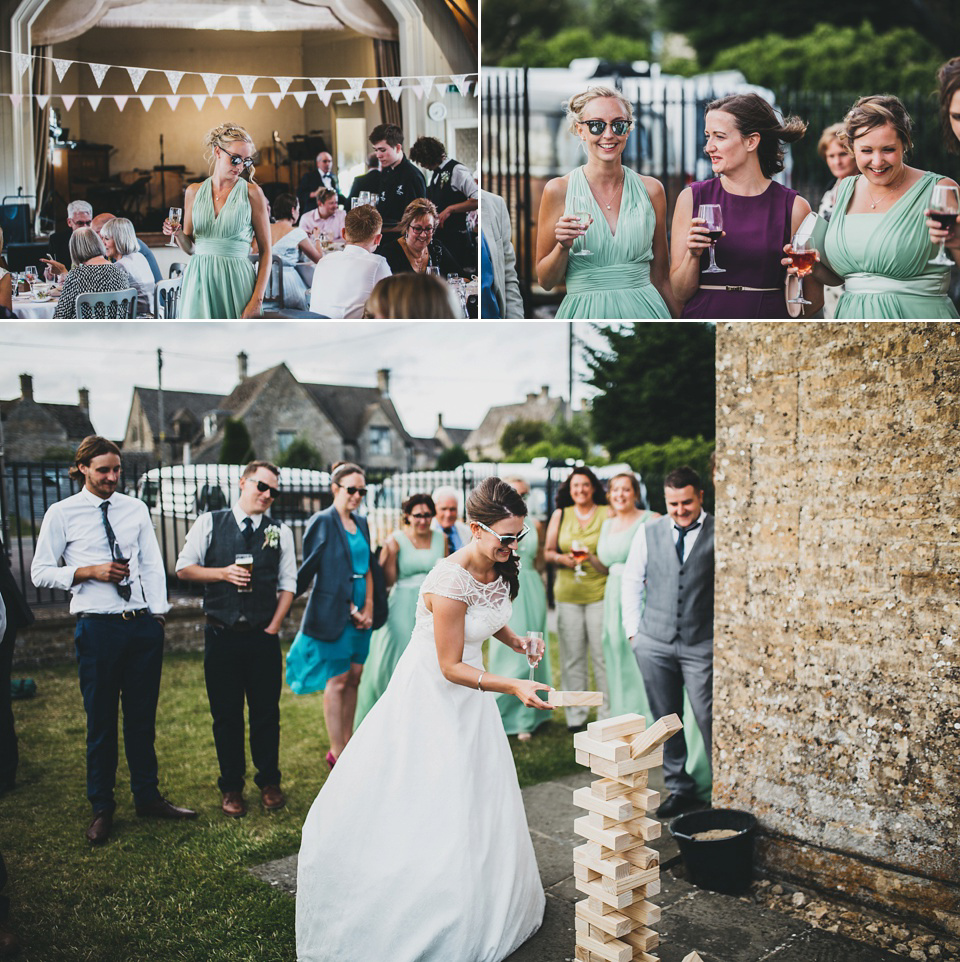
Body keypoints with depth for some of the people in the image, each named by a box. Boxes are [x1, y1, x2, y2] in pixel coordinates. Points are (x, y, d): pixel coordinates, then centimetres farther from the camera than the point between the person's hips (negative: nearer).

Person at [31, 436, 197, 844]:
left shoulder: (135, 509, 11)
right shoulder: (61, 514, 1)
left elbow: (152, 564, 9)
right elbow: (40, 572, 1)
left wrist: (158, 613, 0)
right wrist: (88, 572, -13)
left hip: (144, 626, 3)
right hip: (97, 627, -3)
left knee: (143, 717, 12)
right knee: (101, 721, 6)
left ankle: (147, 796, 26)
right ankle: (101, 809, 21)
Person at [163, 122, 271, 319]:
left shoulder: (251, 192, 0)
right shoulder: (194, 192, 10)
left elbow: (266, 252, -3)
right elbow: (190, 248, 16)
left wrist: (257, 300, -12)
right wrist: (178, 234, -6)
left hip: (237, 281, -2)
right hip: (199, 281, 2)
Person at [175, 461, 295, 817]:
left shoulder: (280, 532, 5)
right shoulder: (209, 523, 3)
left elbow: (288, 584, 5)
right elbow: (184, 568, 3)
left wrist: (274, 627, -4)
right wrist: (222, 573, -12)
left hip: (263, 637, 1)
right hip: (221, 636, -1)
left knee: (266, 713, 7)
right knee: (226, 715, 7)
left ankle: (269, 782, 24)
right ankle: (231, 787, 21)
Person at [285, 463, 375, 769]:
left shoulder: (361, 523, 12)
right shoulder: (323, 522, -9)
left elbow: (367, 568, 13)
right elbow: (310, 569, -10)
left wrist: (368, 607, 1)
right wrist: (349, 608, -10)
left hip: (360, 614, 7)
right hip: (332, 613, -7)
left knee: (354, 678, 11)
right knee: (337, 680, -2)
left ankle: (347, 745, 22)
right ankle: (338, 754, 6)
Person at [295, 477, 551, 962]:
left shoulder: (498, 568, -6)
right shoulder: (450, 581, -31)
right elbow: (450, 667, -25)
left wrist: (515, 640, -1)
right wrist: (512, 686, -29)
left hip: (468, 692, 8)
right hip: (430, 695, -8)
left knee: (476, 805, 14)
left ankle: (476, 911, 32)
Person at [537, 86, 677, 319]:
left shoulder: (651, 189, 3)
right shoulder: (558, 190, -4)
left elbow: (660, 277, 10)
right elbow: (546, 281, 0)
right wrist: (563, 247, -17)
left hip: (643, 309, 2)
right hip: (585, 313, -2)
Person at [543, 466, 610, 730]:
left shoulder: (607, 513, 2)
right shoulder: (559, 515, 10)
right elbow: (548, 552, 15)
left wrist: (593, 557, -15)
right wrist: (562, 559, -5)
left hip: (600, 592, -2)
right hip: (567, 593, 2)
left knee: (603, 654, -3)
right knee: (572, 656, 4)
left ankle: (608, 713, 10)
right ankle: (575, 715, 14)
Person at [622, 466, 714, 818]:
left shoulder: (718, 533, -4)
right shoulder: (649, 532, 7)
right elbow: (632, 580, 14)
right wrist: (633, 629, 9)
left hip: (702, 643, -3)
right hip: (654, 643, 3)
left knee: (708, 719, -4)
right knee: (666, 719, 10)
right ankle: (679, 788, 23)